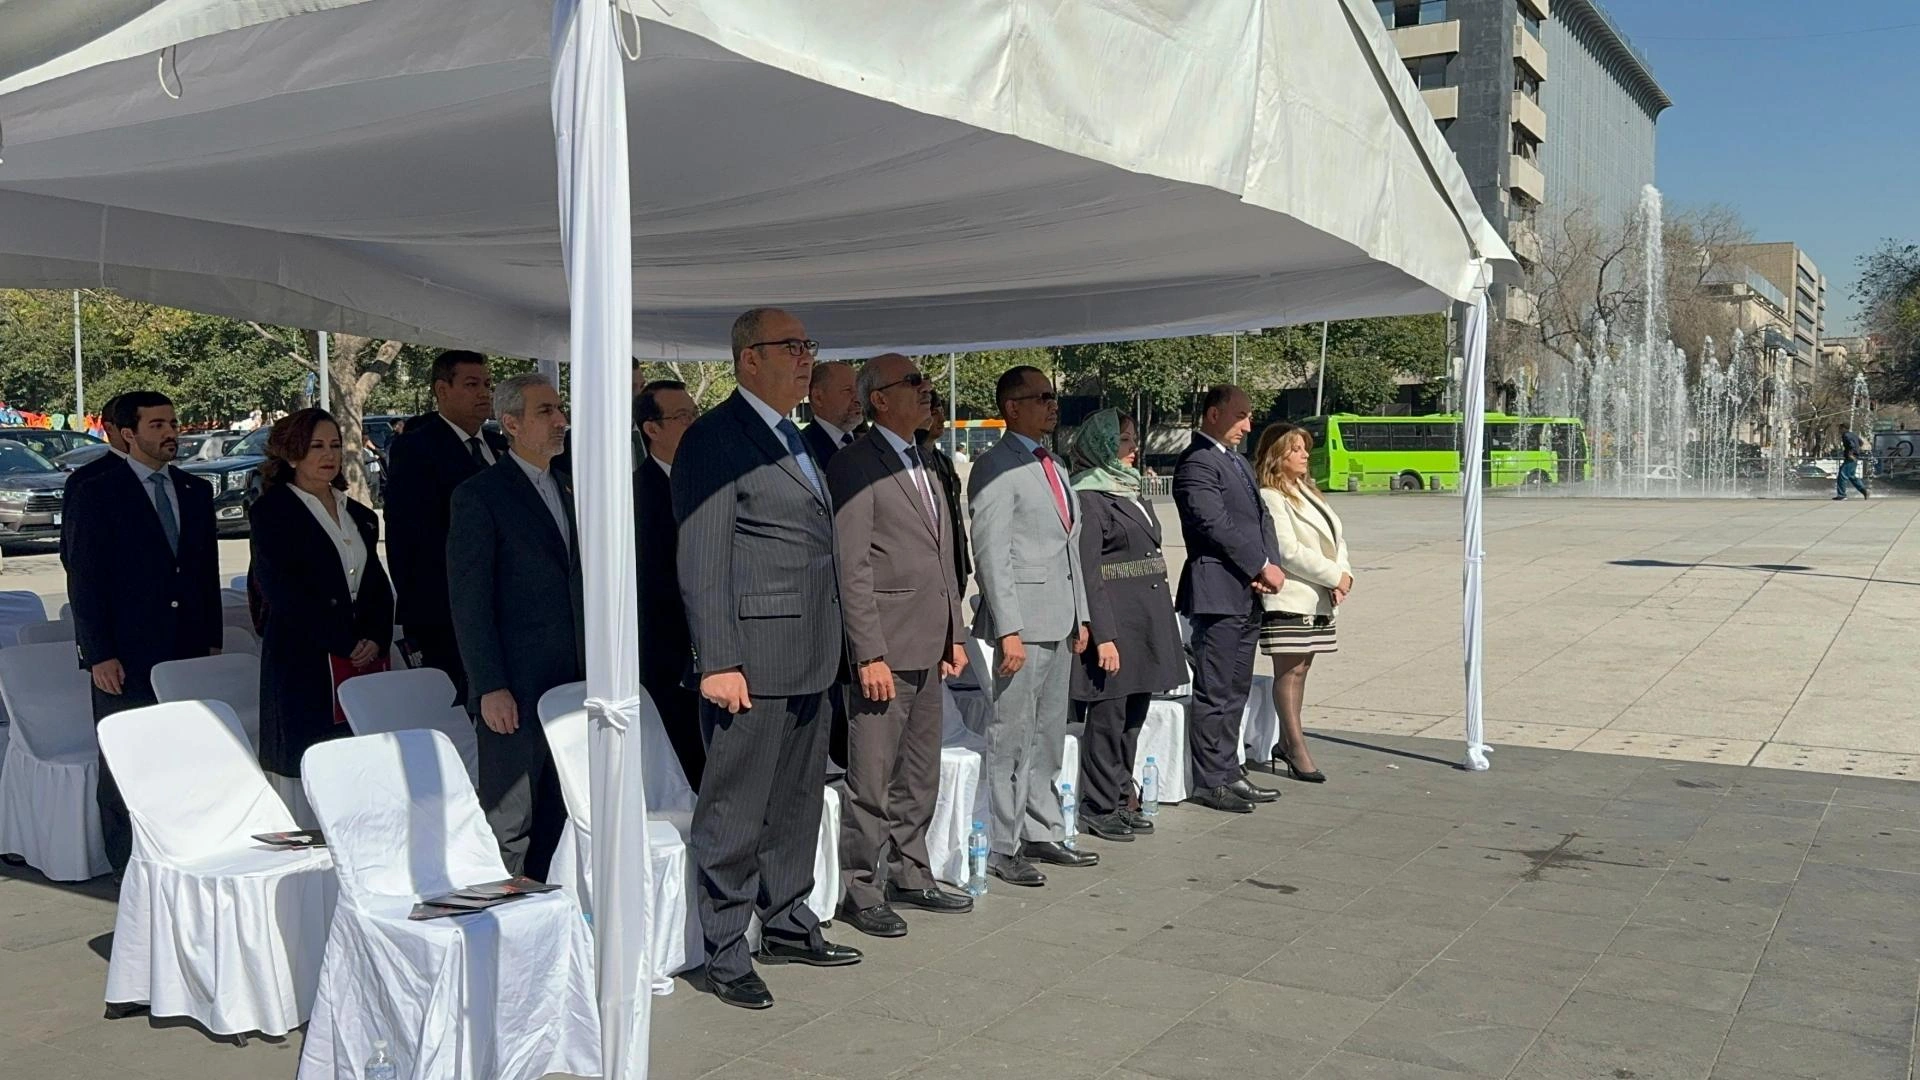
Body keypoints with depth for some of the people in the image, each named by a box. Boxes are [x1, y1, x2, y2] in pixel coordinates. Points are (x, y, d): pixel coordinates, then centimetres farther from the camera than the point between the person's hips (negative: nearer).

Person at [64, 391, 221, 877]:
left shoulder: (197, 491, 12)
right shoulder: (96, 494, -3)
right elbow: (84, 579, -5)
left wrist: (212, 640, 12)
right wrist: (99, 654, -11)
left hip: (189, 652, 4)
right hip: (127, 656, -4)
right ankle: (128, 868, 15)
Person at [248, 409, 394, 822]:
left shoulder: (358, 515, 18)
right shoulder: (270, 512, 0)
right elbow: (283, 593, -10)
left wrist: (376, 640, -2)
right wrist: (349, 645, -12)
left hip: (364, 665, 5)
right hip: (303, 670, -5)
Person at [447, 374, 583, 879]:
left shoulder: (567, 490, 16)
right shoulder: (480, 495, -6)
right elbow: (469, 602, -10)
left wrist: (588, 672, 14)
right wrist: (489, 687, -15)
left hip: (569, 685, 7)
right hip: (515, 690, -7)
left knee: (556, 822, 12)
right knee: (509, 826, -1)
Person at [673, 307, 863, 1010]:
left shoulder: (795, 440, 17)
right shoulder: (717, 438, -11)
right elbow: (701, 562, -16)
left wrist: (827, 647, 16)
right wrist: (718, 662, -20)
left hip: (809, 660, 9)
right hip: (751, 660, -9)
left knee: (798, 801, 18)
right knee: (736, 812, 0)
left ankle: (787, 925, 32)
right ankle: (725, 956, 12)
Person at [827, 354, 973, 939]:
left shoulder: (921, 464, 16)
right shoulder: (856, 464, -11)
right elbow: (852, 568, -16)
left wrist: (954, 636, 16)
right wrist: (869, 655, -19)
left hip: (929, 649, 9)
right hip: (885, 648, -9)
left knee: (919, 775, 17)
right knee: (872, 780, 0)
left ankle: (910, 875, 29)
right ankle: (862, 891, 12)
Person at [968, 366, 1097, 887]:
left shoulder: (1054, 468, 18)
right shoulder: (996, 468, -10)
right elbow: (992, 555, -16)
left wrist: (1080, 616, 16)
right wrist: (1009, 630, -20)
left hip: (1059, 623, 9)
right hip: (1023, 619, -9)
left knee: (1047, 736, 15)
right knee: (1011, 738, -2)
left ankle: (1042, 833, 26)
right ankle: (1001, 848, 6)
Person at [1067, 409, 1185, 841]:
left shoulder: (1131, 490, 17)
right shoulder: (1088, 497, -11)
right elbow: (1088, 573, -16)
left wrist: (1161, 623, 20)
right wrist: (1102, 636, -20)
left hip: (1147, 621, 9)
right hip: (1115, 619, -9)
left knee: (1133, 717, 13)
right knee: (1108, 717, -2)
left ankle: (1120, 800, 23)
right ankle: (1098, 806, 9)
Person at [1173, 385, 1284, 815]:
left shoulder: (1238, 461, 20)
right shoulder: (1197, 462, -11)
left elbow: (1260, 517, 17)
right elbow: (1217, 525, -19)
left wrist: (1270, 565, -1)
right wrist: (1262, 566, -13)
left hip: (1248, 593, 10)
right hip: (1218, 590, -10)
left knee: (1235, 691, 15)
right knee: (1214, 693, -4)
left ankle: (1227, 773, 23)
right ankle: (1209, 782, 3)